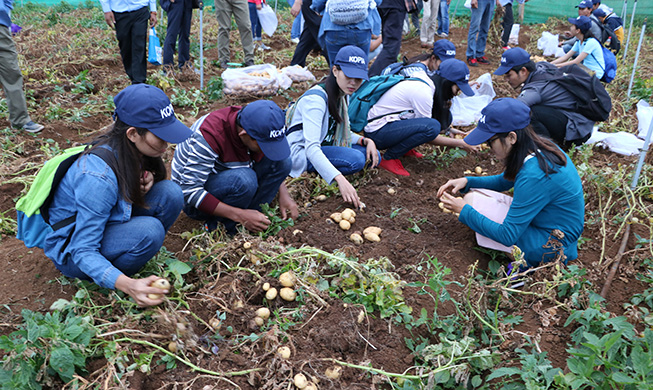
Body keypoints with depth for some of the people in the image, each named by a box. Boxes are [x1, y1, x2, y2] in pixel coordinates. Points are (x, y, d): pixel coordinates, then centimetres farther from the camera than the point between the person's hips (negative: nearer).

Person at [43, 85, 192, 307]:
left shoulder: (134, 151, -12)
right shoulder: (98, 176, -34)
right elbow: (84, 251, -30)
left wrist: (148, 180, -18)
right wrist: (128, 284, -46)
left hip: (107, 225, 7)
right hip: (69, 250, -7)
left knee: (170, 193, -16)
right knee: (148, 230, -34)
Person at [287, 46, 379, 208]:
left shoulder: (343, 95, 4)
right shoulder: (316, 98, -24)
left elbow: (343, 133, 14)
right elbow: (311, 148, -34)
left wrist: (366, 140, -8)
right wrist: (340, 179, -45)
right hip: (299, 152, -9)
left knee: (372, 155, -3)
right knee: (356, 159, -27)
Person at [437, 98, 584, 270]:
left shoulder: (534, 175, -33)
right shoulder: (538, 147, -6)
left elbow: (507, 236, -28)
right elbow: (504, 181, 14)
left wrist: (464, 211, -19)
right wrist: (467, 181, -2)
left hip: (553, 247, -9)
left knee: (471, 203, -15)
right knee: (471, 196, 3)